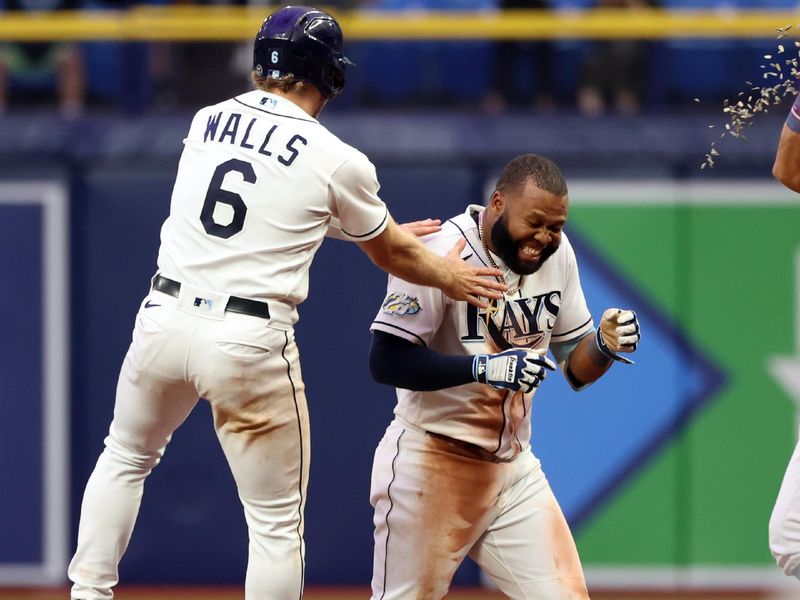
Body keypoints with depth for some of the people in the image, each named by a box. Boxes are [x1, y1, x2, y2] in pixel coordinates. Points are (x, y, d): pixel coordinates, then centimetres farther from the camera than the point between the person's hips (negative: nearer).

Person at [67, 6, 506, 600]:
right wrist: (447, 275, 32)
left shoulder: (207, 122, 10)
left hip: (165, 321, 4)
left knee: (125, 459, 28)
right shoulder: (338, 161, -5)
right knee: (277, 522, 6)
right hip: (251, 344, -4)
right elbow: (390, 255, 10)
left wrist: (391, 231, 32)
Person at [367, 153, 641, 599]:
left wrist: (605, 345, -12)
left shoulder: (556, 253, 3)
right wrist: (483, 368, -31)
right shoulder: (439, 253, -18)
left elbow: (575, 368, 11)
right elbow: (385, 361, -22)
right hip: (431, 463, -6)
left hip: (513, 468, 6)